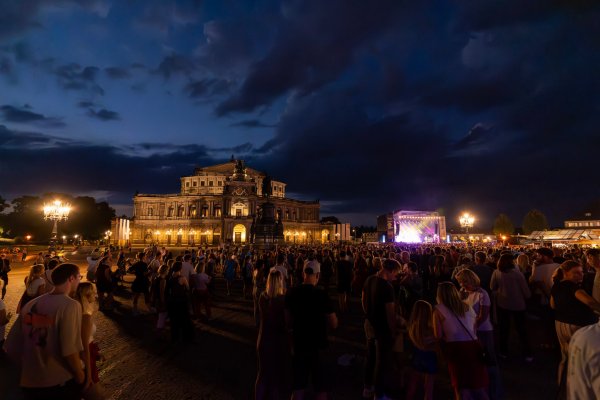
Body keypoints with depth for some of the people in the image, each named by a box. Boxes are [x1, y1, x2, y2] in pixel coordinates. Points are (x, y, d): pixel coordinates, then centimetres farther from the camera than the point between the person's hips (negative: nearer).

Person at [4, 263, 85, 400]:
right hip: (62, 382, -5)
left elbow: (10, 346, 6)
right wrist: (81, 377, -8)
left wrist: (28, 367, 19)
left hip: (30, 382, 6)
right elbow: (69, 350, -24)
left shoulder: (30, 304, 2)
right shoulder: (70, 305, -18)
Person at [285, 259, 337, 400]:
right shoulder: (320, 294, -18)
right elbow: (334, 324, -13)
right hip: (316, 346, -5)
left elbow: (288, 322, 5)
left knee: (298, 388, 17)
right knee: (321, 388, 12)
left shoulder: (291, 293, -4)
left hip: (297, 345, 5)